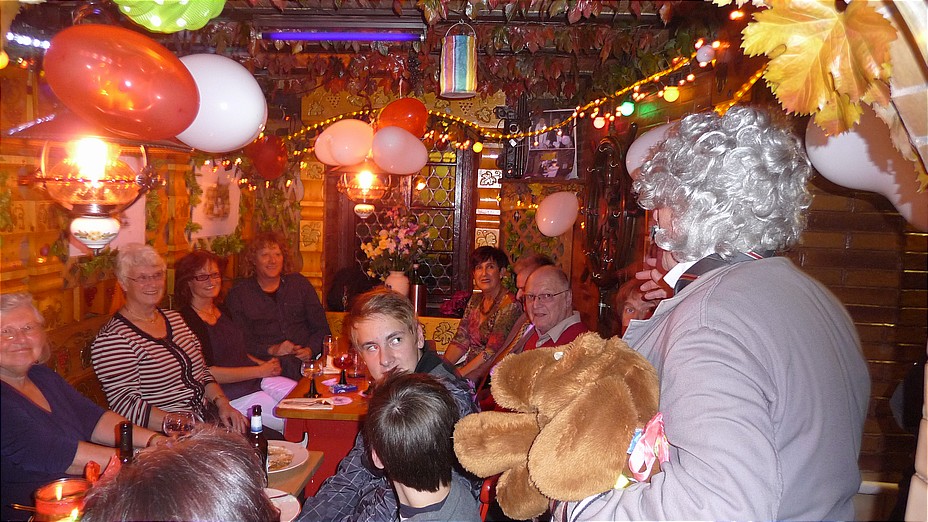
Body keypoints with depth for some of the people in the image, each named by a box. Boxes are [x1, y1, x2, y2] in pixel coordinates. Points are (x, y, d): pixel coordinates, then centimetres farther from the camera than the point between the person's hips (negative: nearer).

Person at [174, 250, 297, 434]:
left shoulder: (222, 311, 15)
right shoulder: (186, 320, -12)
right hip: (227, 396, -8)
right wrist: (259, 371, -13)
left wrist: (265, 364, 3)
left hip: (257, 380, 8)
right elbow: (206, 373, -17)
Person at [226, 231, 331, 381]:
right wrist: (271, 350, -14)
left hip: (307, 360, 2)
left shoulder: (299, 283, 17)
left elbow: (321, 328, 15)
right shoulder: (238, 295, 9)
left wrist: (310, 350, -4)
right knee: (287, 363, -35)